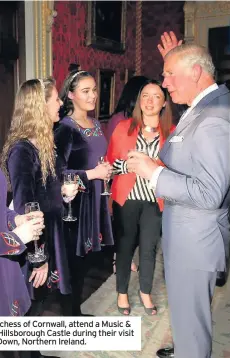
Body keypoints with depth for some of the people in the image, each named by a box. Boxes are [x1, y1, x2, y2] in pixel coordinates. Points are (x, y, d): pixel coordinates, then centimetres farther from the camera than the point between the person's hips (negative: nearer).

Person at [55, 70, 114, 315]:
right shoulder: (65, 127, -13)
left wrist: (106, 172, 8)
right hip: (76, 200, -7)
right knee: (75, 256, 2)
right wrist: (92, 174, -16)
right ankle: (72, 310, 20)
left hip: (97, 197, 7)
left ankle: (76, 305, 30)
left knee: (85, 254, 14)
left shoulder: (95, 123, 11)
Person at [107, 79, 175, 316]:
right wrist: (130, 164, -16)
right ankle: (122, 292, 33)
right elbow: (111, 161, 0)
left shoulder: (172, 132, -2)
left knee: (149, 248, 12)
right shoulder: (123, 127, -1)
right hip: (126, 198, 0)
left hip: (154, 201, 1)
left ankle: (145, 292, 36)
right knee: (125, 245, 11)